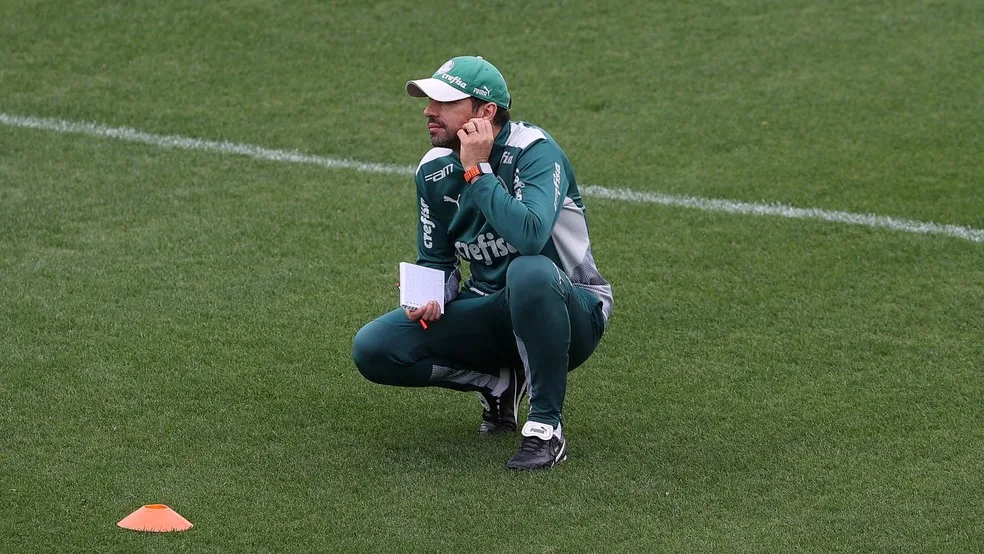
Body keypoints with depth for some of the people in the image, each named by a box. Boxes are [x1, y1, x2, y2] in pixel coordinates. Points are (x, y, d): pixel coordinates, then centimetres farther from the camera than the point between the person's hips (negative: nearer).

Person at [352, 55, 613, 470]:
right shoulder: (434, 171, 0)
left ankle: (546, 427, -26)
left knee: (529, 272, -42)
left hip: (572, 309, -6)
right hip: (491, 314, 6)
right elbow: (436, 261, 12)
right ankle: (501, 383, 7)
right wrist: (430, 297, -11)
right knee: (372, 348, -12)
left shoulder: (535, 151, -20)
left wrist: (477, 171, -29)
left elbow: (530, 236, -39)